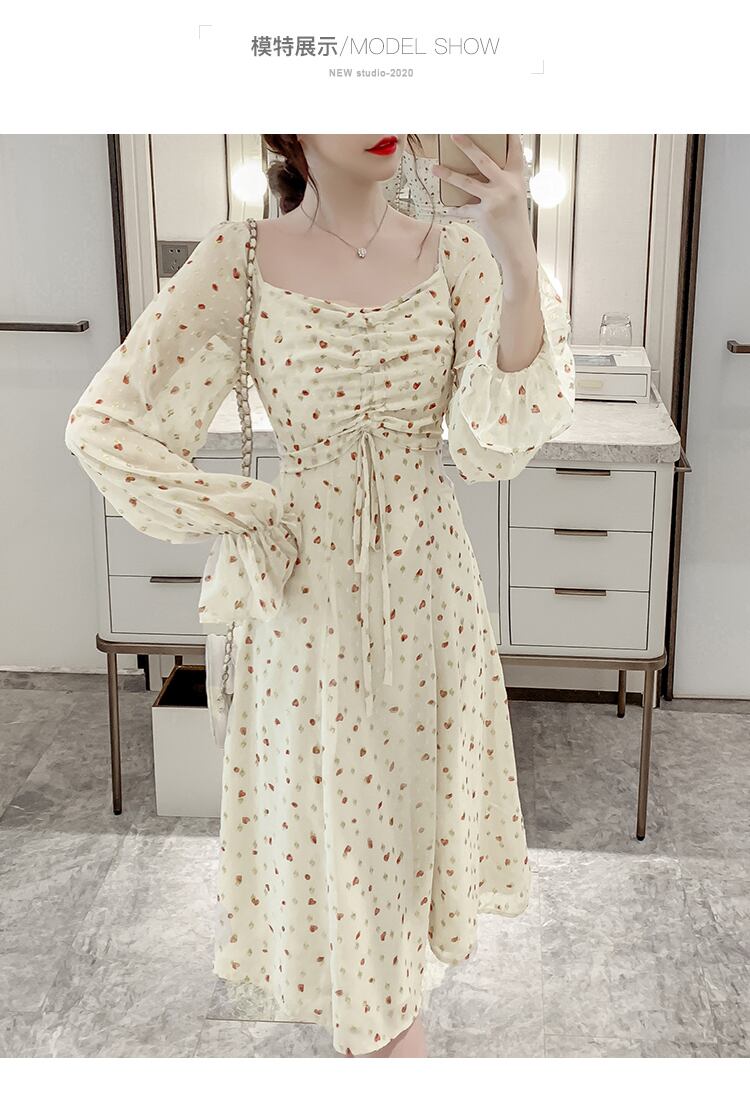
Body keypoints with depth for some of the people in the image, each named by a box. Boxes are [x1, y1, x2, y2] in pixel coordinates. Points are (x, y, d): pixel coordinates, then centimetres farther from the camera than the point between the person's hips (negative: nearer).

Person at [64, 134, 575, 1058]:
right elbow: (104, 425, -9)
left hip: (428, 577, 3)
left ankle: (388, 1004, 46)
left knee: (413, 786, 18)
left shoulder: (453, 250, -4)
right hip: (311, 583, -2)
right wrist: (245, 523, -7)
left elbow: (495, 443, -14)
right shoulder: (242, 260, -10)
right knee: (326, 803, 11)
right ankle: (376, 1022, 37)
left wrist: (519, 263, -25)